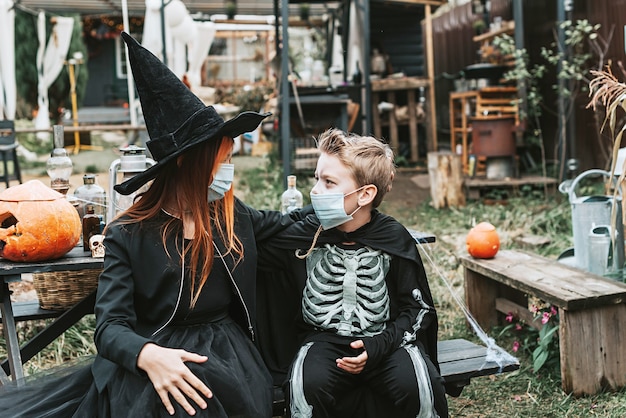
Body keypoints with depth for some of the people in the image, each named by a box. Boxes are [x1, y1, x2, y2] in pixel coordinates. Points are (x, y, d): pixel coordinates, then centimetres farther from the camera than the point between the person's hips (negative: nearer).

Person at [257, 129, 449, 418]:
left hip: (384, 338, 0)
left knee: (415, 386, -30)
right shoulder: (304, 235, -3)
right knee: (307, 385, -31)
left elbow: (418, 308, 1)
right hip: (324, 338, 1)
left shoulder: (394, 238, -5)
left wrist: (378, 345, -15)